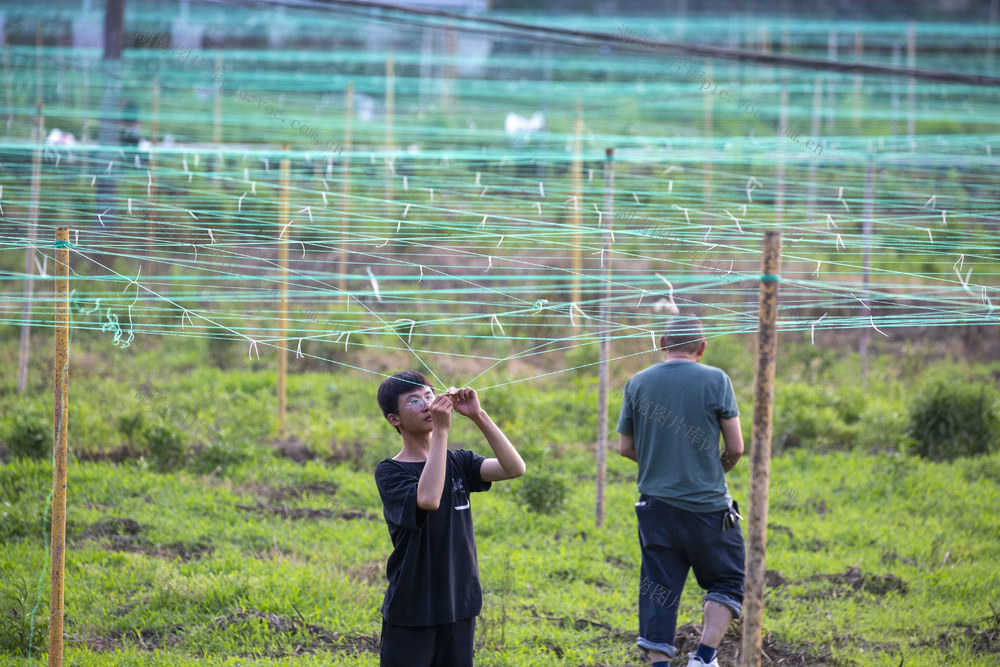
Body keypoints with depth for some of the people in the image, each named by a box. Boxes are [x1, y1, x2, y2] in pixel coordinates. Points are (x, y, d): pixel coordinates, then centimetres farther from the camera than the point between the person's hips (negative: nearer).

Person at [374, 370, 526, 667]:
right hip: (410, 614, -4)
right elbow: (428, 499, -26)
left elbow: (515, 468, -8)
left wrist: (478, 416, -15)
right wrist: (441, 430, -25)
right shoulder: (389, 472, -6)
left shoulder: (458, 462, 8)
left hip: (459, 609, 4)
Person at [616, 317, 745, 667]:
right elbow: (736, 447, -5)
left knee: (659, 589, 7)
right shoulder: (715, 381, -6)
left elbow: (625, 447, 8)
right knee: (728, 581, 12)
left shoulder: (637, 383, 3)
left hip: (655, 505, 3)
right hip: (707, 505, -3)